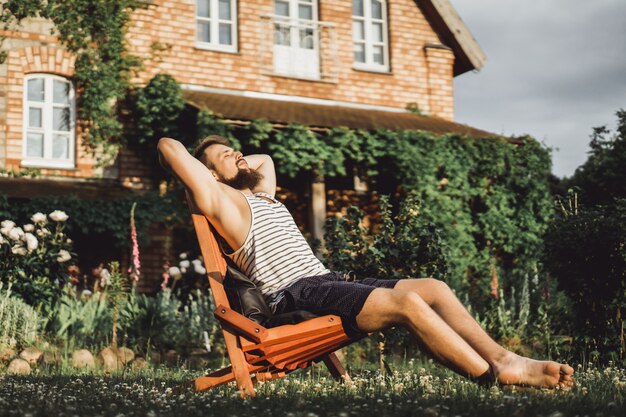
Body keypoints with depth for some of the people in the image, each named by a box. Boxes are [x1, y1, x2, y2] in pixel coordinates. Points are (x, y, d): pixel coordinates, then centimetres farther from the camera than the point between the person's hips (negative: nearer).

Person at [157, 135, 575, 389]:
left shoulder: (265, 195, 28)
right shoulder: (220, 198, 3)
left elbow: (265, 158, 49)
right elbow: (169, 146, 0)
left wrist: (238, 166, 36)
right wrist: (202, 173, 16)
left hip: (330, 282, 9)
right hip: (297, 296, -9)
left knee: (433, 288, -6)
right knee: (407, 302, -26)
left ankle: (503, 357, -8)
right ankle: (499, 375, -22)